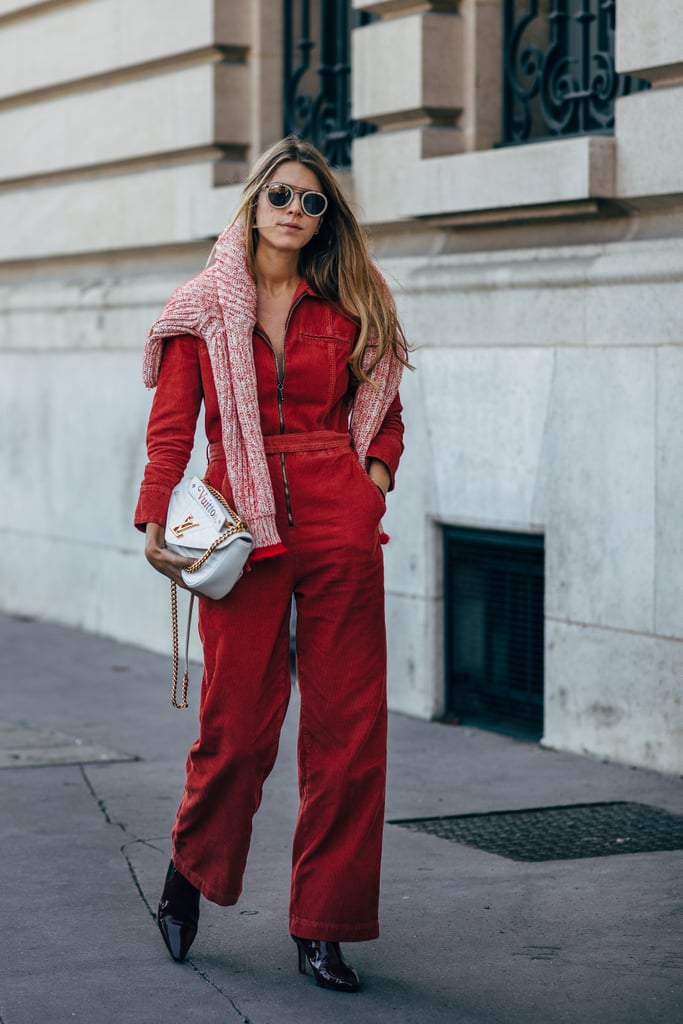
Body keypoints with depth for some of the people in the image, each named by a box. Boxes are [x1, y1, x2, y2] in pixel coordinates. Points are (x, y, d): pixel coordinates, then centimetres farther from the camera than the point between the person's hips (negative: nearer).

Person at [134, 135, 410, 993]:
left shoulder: (350, 309, 11)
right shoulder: (202, 310, 6)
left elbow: (382, 414, 20)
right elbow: (171, 426, 3)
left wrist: (375, 480, 4)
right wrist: (154, 524, -7)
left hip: (339, 529, 2)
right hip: (243, 528, -2)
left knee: (348, 727, -1)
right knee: (239, 720, -2)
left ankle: (323, 928, 9)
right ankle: (190, 869, 27)